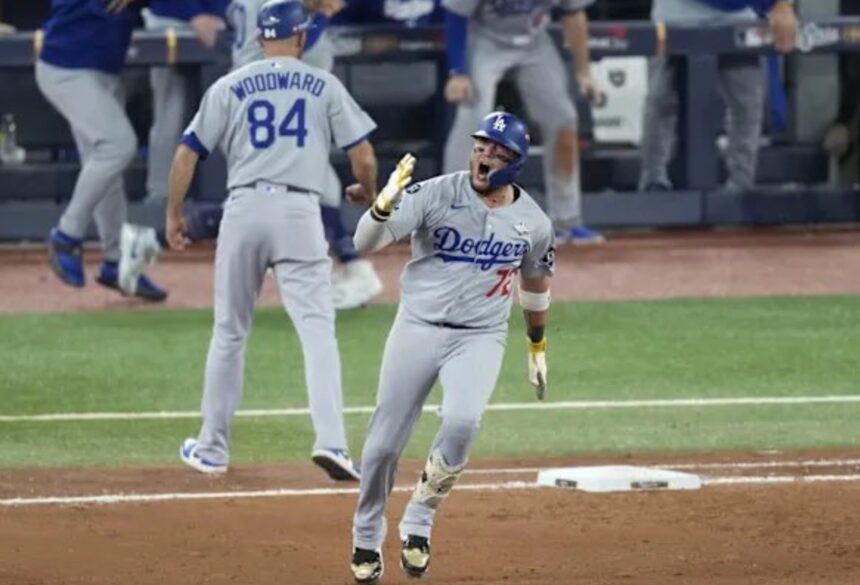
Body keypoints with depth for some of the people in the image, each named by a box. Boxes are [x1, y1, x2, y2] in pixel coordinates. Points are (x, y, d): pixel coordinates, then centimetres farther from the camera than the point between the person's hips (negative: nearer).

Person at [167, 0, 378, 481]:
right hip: (300, 212, -1)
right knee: (318, 329, -5)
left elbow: (187, 154, 5)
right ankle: (331, 441, -21)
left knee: (230, 332, 13)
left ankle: (213, 449, 19)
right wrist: (372, 202, 23)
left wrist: (174, 214, 15)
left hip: (244, 208, 1)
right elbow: (364, 157, 5)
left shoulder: (230, 88, 9)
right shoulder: (324, 86, 8)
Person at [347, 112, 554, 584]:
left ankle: (418, 522, -7)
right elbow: (364, 243, -18)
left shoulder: (533, 222, 0)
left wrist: (537, 347, 26)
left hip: (480, 337, 1)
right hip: (417, 328, -1)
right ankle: (367, 538, 24)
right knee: (384, 442, 0)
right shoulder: (436, 194, -10)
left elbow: (535, 282, 19)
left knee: (462, 421, -27)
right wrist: (384, 205, -39)